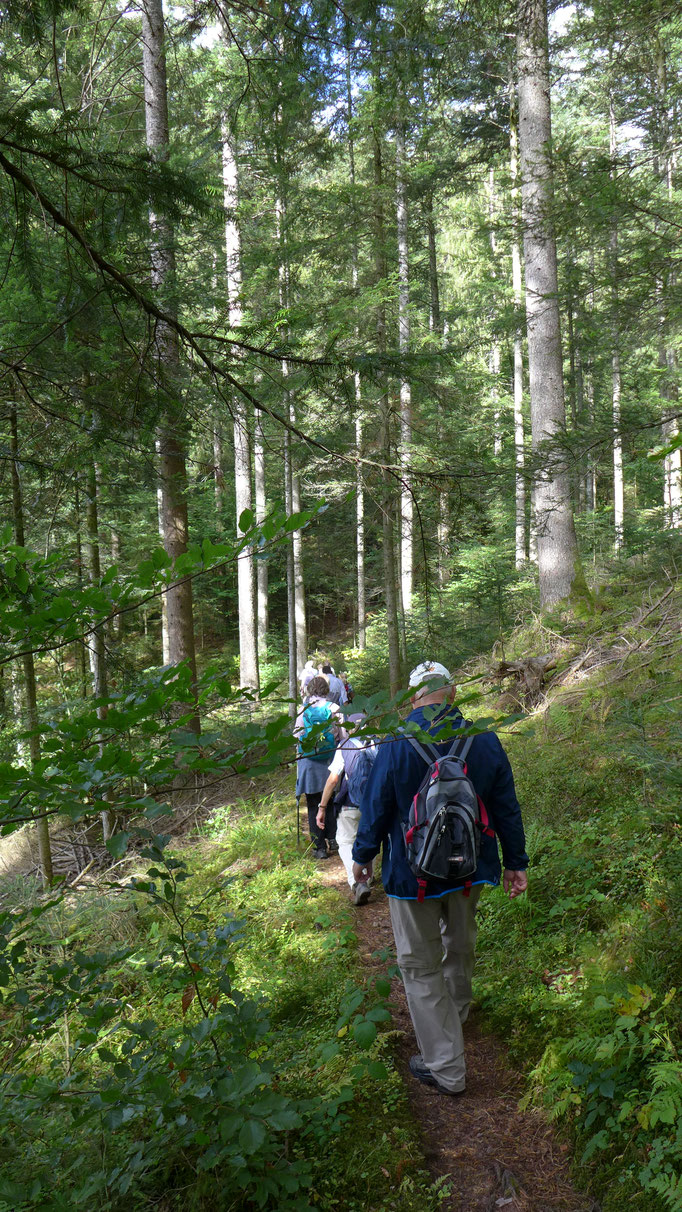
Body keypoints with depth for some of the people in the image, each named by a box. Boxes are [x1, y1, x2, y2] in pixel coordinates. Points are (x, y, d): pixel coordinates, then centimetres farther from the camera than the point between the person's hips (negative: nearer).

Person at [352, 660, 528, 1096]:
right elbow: (507, 807, 0)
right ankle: (456, 1014, 52)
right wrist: (516, 862, 11)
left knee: (421, 966, 9)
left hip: (413, 875, -4)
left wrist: (362, 855, 5)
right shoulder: (485, 740, -7)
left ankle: (446, 1067, 13)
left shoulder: (397, 745, -17)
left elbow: (377, 807, -11)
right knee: (460, 945, 28)